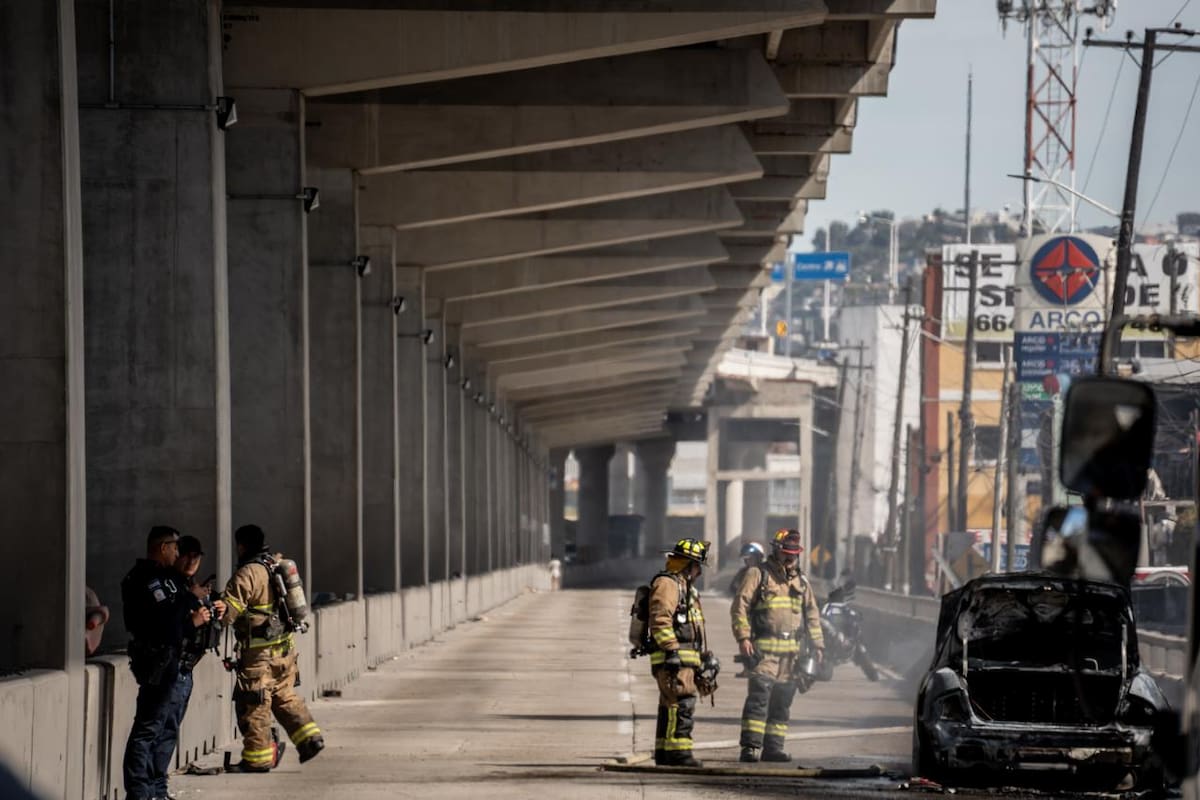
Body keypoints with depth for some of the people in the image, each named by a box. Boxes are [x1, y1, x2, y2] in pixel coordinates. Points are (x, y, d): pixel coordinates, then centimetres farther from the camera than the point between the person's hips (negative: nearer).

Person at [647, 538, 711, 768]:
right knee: (682, 703, -16)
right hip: (673, 659, -11)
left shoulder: (685, 586, 24)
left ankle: (664, 753, 15)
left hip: (684, 659, 11)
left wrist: (703, 654, 28)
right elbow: (660, 620, -20)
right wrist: (672, 650, -24)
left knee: (670, 706, 12)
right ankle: (678, 751, -18)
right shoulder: (666, 584, -10)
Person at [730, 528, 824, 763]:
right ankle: (749, 747, -18)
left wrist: (817, 645, 17)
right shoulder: (758, 575, 1)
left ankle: (773, 747, 11)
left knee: (782, 702, 6)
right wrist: (743, 638, -14)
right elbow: (740, 606, -4)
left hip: (791, 653, 6)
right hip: (764, 649, -6)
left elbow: (812, 615, 25)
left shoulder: (801, 582, 19)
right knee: (759, 696, -15)